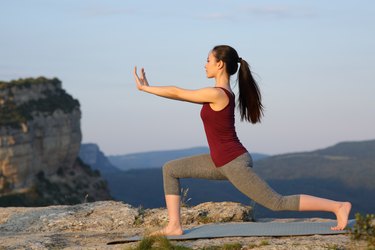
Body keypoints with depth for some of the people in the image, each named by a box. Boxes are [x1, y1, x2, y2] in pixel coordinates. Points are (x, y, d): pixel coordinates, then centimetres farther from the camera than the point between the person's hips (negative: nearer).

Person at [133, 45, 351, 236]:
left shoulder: (217, 94, -21)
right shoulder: (223, 92, 8)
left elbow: (178, 93, -10)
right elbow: (183, 94, 19)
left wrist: (145, 88, 1)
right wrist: (149, 87, 19)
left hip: (235, 164, -10)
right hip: (224, 162, 10)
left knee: (278, 203, -5)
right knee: (171, 169, 10)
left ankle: (339, 206, 0)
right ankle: (174, 226, 8)